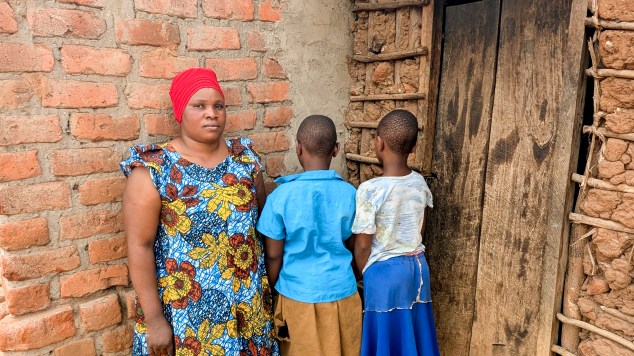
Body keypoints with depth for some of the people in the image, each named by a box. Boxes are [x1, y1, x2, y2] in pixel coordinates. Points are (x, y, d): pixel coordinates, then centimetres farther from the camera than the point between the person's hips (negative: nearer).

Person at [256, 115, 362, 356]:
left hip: (298, 295, -1)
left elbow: (273, 256, -9)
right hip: (341, 292, 2)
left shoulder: (281, 195, -15)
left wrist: (272, 292, 8)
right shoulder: (349, 193, -9)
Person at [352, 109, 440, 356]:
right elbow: (419, 230, 9)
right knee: (415, 334, 20)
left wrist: (364, 276, 2)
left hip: (385, 271, -5)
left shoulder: (370, 190, -21)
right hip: (417, 266, 6)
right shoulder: (420, 182, -3)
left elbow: (362, 246, -15)